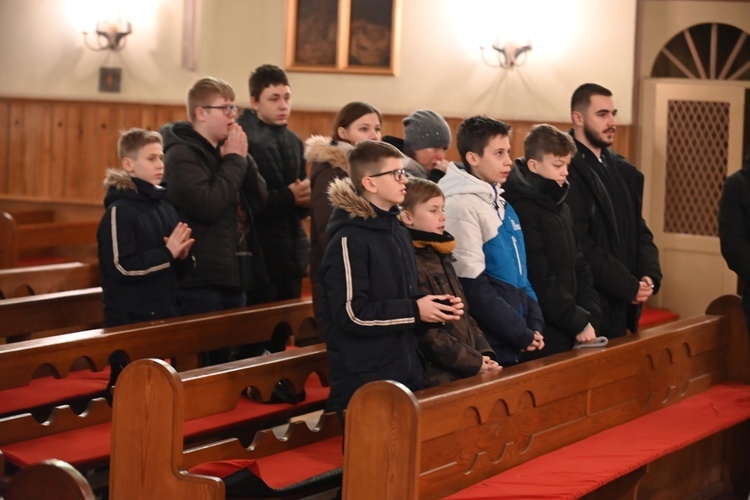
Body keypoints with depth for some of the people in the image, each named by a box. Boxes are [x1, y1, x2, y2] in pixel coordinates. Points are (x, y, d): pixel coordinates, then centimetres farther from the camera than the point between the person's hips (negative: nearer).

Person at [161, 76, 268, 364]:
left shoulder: (225, 151, 14)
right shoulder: (181, 154, -11)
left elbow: (260, 201, 9)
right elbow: (208, 205, -24)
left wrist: (242, 158, -4)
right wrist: (234, 160, -14)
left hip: (233, 275, 8)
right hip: (200, 279, -8)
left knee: (225, 357, 14)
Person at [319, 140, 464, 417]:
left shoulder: (399, 231, 14)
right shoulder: (349, 240, -14)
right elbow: (352, 314, -21)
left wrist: (436, 307, 2)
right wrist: (415, 311, -14)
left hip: (406, 372, 9)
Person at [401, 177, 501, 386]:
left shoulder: (440, 257, 16)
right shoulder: (410, 263, -13)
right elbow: (427, 333, -18)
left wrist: (485, 354, 4)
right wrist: (474, 362, -13)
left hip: (467, 372, 9)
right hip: (438, 377, -8)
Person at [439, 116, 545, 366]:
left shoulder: (499, 202, 14)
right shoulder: (461, 206, -13)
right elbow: (473, 286, -17)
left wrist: (535, 324, 4)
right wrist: (522, 334, -12)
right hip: (487, 347, -8)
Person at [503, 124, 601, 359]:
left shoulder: (560, 206, 14)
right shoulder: (521, 208, -14)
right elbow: (538, 281, -18)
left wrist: (590, 316, 2)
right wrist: (579, 321, -14)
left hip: (567, 334, 8)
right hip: (541, 336, -8)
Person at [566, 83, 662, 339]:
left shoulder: (624, 171, 13)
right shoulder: (567, 169, -14)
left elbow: (639, 230, 15)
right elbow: (580, 244, -18)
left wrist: (649, 276, -3)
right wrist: (629, 286, -14)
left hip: (623, 305, 7)